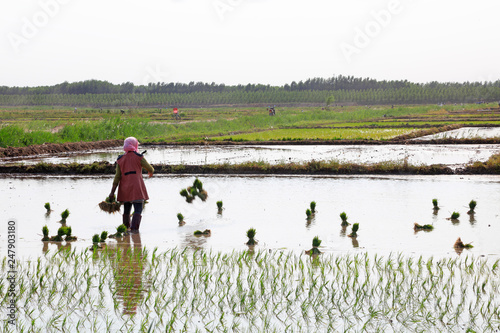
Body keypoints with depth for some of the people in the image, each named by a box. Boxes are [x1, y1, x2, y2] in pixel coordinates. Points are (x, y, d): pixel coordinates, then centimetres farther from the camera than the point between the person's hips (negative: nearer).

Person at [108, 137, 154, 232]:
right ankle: (134, 229, -21)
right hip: (137, 188, -5)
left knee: (126, 210, 17)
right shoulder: (139, 157, -5)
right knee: (138, 210, -7)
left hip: (125, 189, 5)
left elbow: (117, 176, 2)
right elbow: (150, 169, 5)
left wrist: (112, 192, 2)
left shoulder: (120, 159, 6)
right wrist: (150, 173, 30)